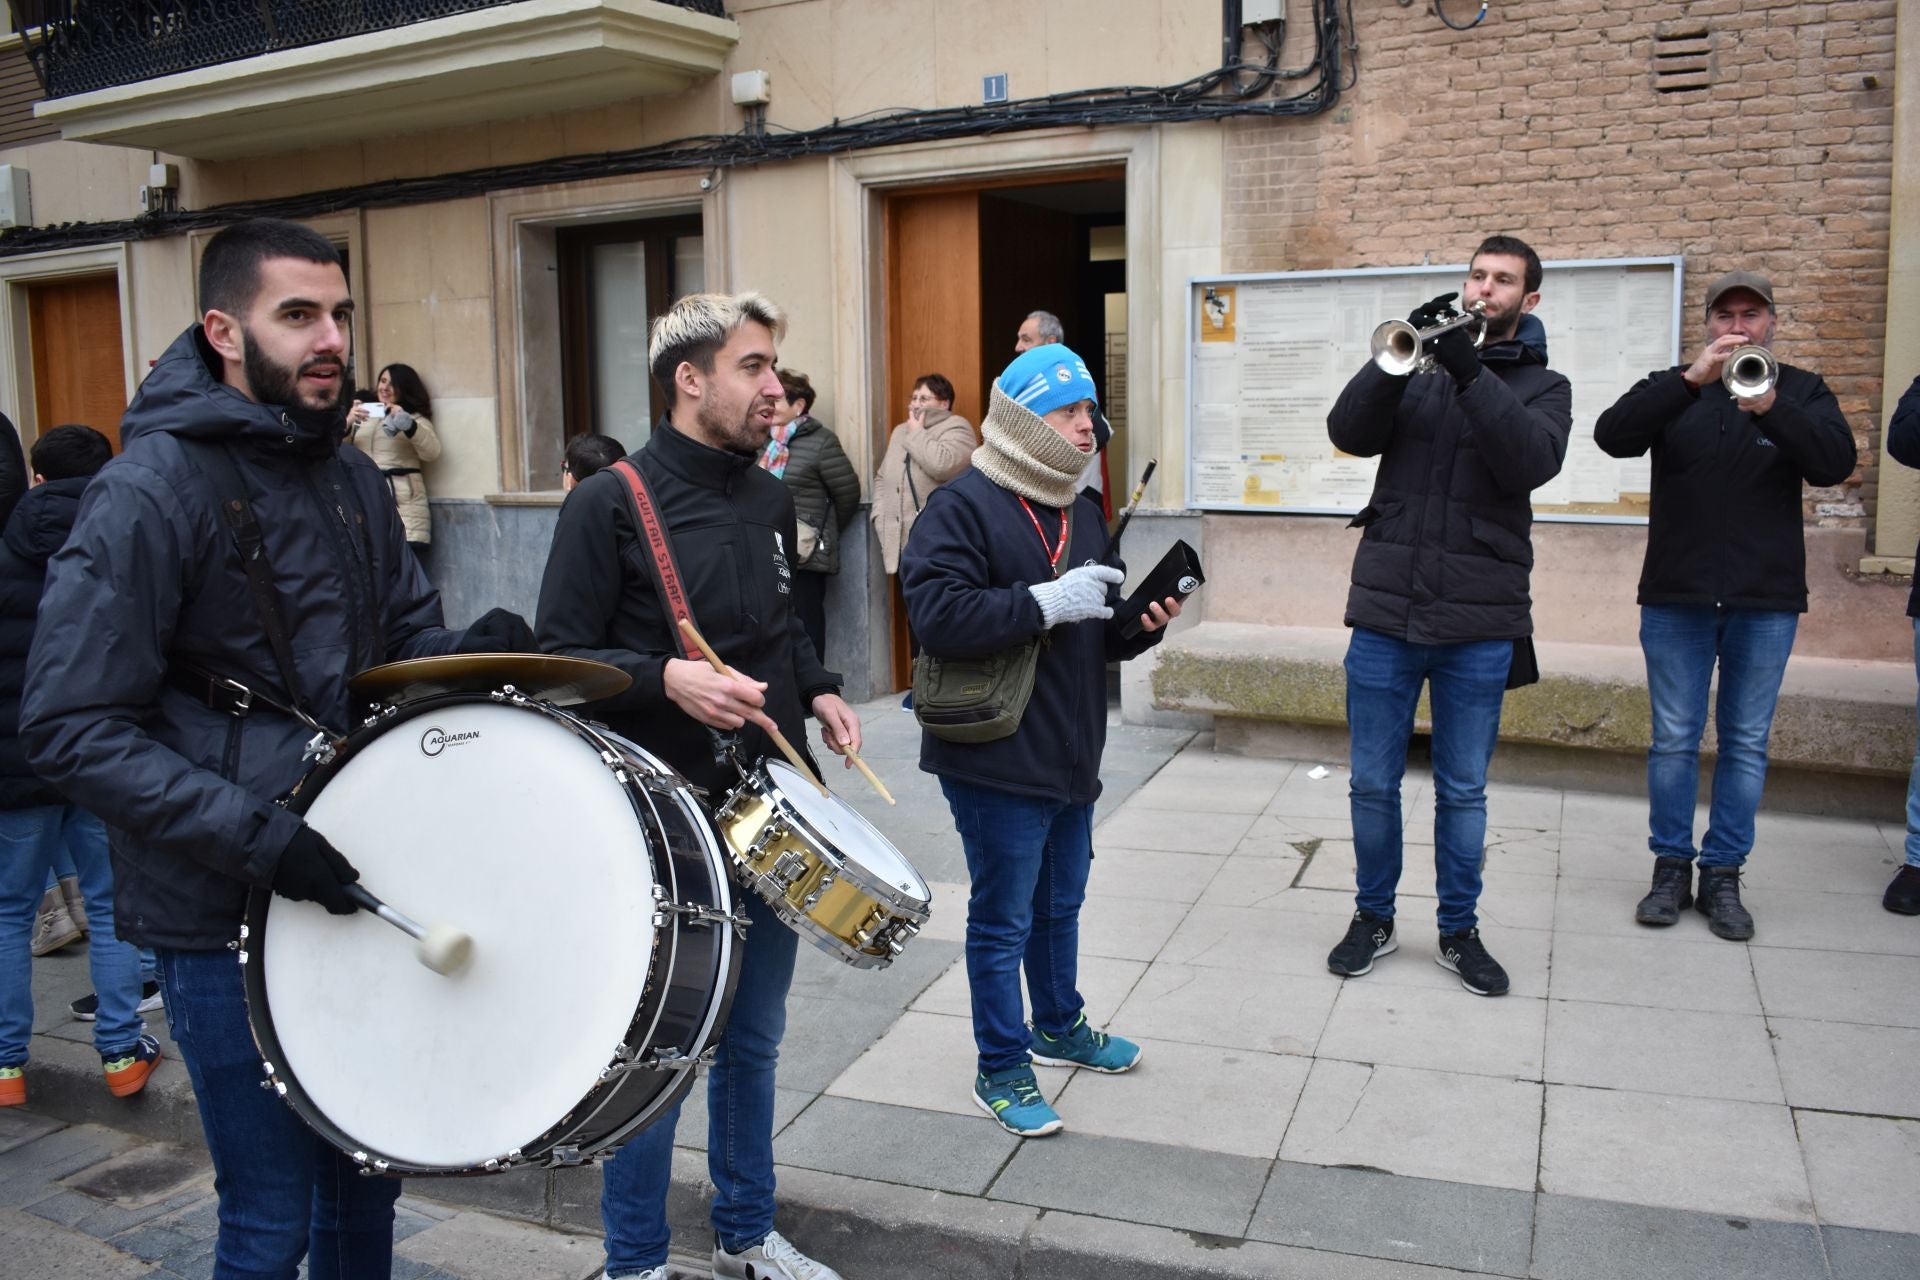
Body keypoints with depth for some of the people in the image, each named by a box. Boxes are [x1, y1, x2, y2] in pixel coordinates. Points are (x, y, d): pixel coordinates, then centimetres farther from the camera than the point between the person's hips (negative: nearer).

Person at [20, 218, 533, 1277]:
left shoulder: (351, 477, 8)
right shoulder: (150, 490, -15)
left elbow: (405, 641, 13)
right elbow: (72, 728, -18)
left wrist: (472, 653, -11)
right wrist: (258, 838, -25)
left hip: (352, 883, 7)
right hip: (223, 915, -7)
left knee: (368, 1179, 19)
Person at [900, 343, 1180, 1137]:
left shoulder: (1083, 514, 14)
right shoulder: (962, 508, -14)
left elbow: (1101, 638, 20)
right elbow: (938, 617, -27)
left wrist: (1144, 623, -2)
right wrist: (1045, 603, -27)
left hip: (1071, 757, 8)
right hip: (997, 761, -8)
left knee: (1060, 902, 23)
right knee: (1004, 918, 3)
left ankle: (1059, 1027, 43)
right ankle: (1001, 1068, 19)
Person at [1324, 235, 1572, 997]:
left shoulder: (1542, 386, 8)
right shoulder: (1416, 370, 10)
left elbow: (1533, 461, -14)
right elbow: (1350, 432, -6)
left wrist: (1470, 370, -22)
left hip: (1480, 621, -1)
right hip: (1386, 608, 1)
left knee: (1463, 791, 9)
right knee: (1372, 783, 8)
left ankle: (1459, 931, 25)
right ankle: (1373, 918, 26)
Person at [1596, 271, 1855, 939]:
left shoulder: (1802, 391, 6)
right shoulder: (1675, 390, 6)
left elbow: (1836, 463, -11)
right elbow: (1612, 436, -13)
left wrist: (1771, 408, -28)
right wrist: (1692, 377, -24)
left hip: (1766, 599, 0)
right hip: (1676, 595, 0)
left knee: (1746, 743, 6)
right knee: (1674, 741, 6)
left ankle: (1723, 874, 17)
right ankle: (1671, 869, 17)